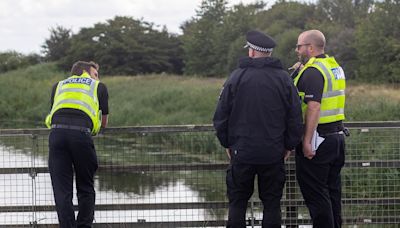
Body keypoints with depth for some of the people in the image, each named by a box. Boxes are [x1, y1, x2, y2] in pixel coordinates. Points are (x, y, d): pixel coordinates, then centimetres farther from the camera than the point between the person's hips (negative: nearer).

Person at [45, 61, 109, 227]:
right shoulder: (99, 87, 25)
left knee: (62, 190, 3)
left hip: (57, 132, 2)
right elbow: (103, 122, 29)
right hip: (81, 133, -2)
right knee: (86, 188, 11)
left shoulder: (58, 86, 31)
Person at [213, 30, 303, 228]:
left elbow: (220, 117, -1)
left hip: (242, 153, -1)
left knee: (237, 203, 9)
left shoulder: (236, 77, -4)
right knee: (271, 203, 7)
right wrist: (288, 145, 13)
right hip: (274, 155, 1)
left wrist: (227, 144, 11)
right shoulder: (284, 79, -1)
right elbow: (296, 119, 1)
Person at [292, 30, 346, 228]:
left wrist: (307, 142, -24)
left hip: (317, 139, -10)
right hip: (337, 135, 10)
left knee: (315, 193, -4)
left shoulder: (312, 72, -16)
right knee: (332, 190, 16)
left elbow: (314, 108, -23)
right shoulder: (335, 66, 14)